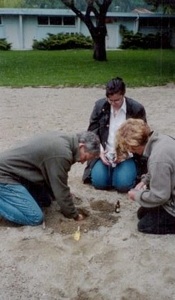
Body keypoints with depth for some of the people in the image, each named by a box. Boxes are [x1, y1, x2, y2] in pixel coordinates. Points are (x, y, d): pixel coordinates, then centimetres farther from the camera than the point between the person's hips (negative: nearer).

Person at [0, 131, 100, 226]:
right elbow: (61, 189, -16)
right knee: (35, 217, -15)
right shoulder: (61, 153, -25)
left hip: (14, 171, 10)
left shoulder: (62, 139, 5)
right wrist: (74, 215, -2)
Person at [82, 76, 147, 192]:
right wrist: (99, 151, -13)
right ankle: (110, 168, 15)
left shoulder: (137, 108, -8)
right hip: (104, 153, 2)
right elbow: (92, 131, 4)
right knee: (98, 182, -17)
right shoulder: (100, 105, -2)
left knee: (123, 184, -21)